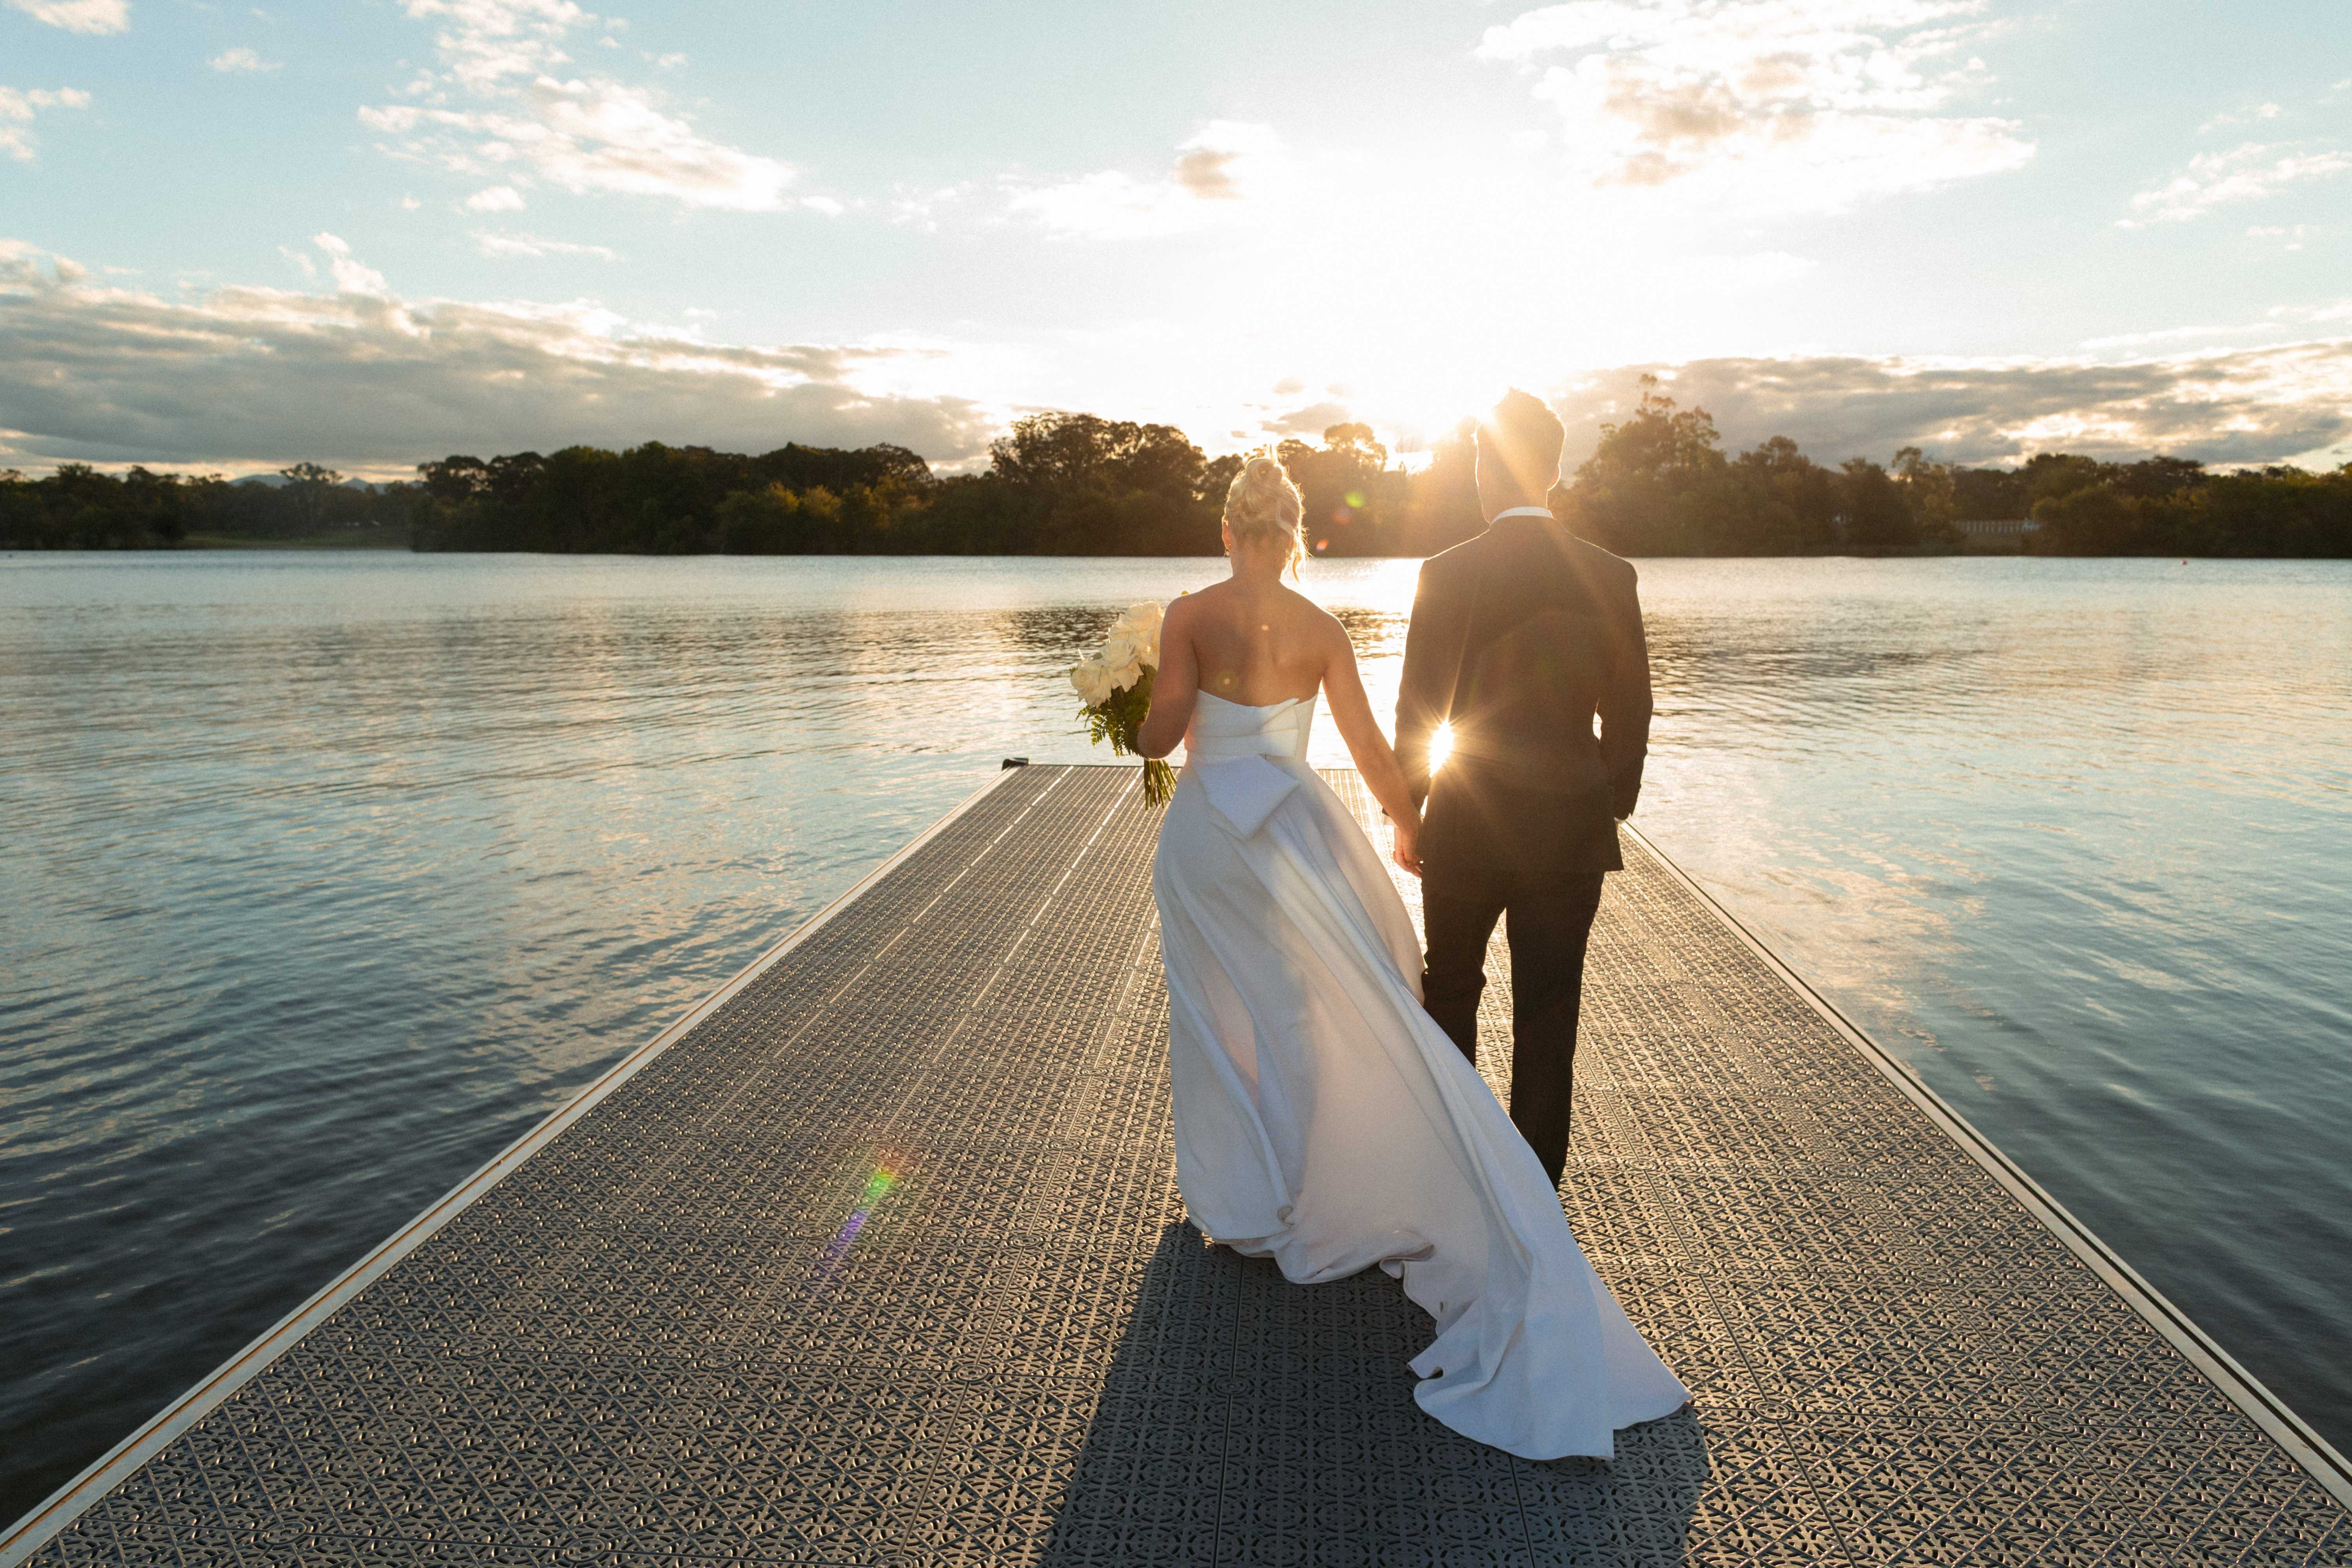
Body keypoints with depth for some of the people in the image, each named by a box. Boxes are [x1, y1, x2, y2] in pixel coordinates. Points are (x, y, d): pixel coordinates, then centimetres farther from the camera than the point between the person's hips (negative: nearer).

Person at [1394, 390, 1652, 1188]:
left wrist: (1405, 809, 5)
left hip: (1469, 824, -1)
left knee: (1450, 990, 20)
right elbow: (1629, 713, 1)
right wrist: (1611, 810, 14)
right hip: (1572, 828, 2)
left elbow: (1417, 710, -8)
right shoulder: (1609, 576, -3)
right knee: (1549, 1014, 10)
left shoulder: (1447, 574, -11)